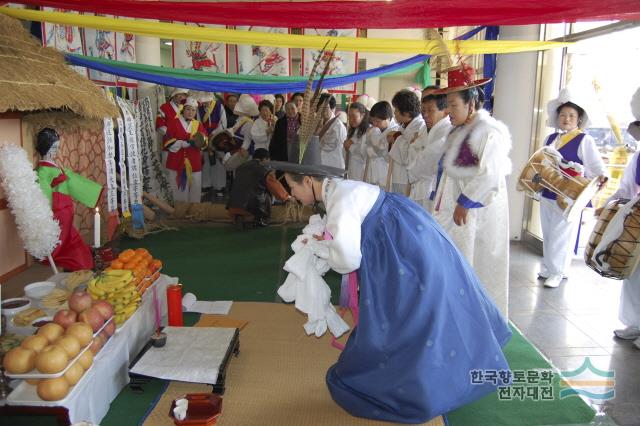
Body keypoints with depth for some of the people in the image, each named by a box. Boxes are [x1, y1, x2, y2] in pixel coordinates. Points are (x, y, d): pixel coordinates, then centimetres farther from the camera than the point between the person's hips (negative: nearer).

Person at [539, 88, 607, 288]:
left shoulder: (585, 140, -9)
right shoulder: (550, 138, 8)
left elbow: (597, 168, -13)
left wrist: (601, 179, -32)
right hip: (546, 195, 6)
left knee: (561, 236, 3)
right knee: (548, 234, 15)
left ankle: (557, 272, 16)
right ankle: (548, 267, 29)